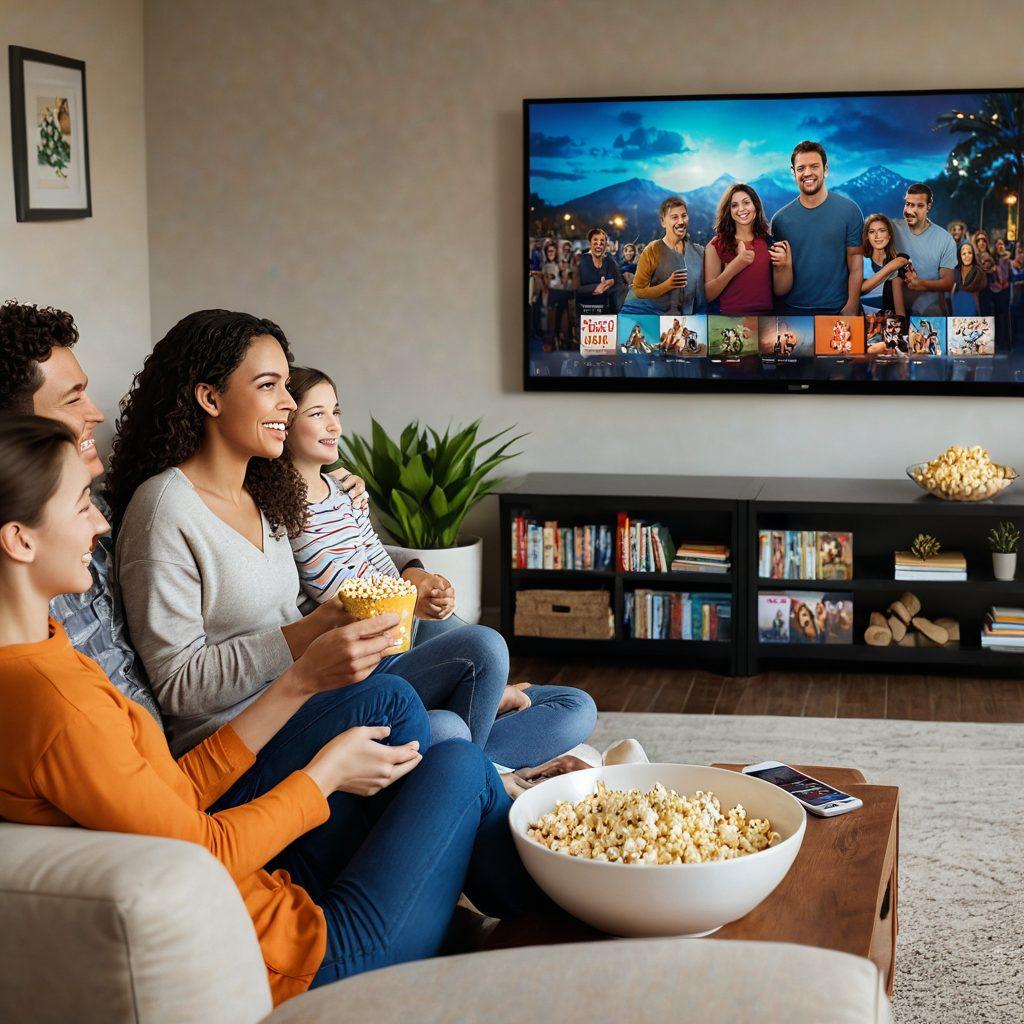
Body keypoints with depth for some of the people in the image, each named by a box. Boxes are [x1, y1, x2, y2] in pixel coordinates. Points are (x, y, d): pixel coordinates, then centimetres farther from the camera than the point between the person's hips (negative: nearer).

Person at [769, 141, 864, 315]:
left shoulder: (848, 210, -3)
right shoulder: (780, 219, 1)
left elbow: (855, 265, -6)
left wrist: (851, 309, -12)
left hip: (838, 309, -1)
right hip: (794, 310, 1)